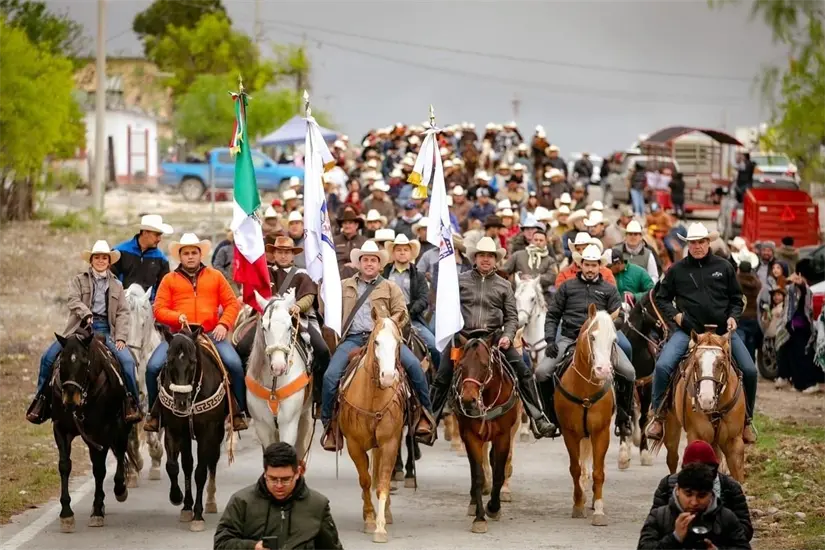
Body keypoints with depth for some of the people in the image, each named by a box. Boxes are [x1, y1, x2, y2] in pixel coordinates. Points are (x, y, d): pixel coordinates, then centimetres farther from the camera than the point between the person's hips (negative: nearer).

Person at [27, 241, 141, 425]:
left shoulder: (116, 285, 17)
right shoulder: (78, 280, 12)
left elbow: (122, 313, 8)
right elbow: (74, 301, -6)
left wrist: (120, 338, -6)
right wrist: (86, 314, -26)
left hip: (105, 330, 0)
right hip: (80, 327, 0)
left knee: (127, 360, -24)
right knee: (48, 357, -17)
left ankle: (132, 402, -12)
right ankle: (41, 400, -4)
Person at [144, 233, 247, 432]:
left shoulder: (215, 276, 13)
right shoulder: (169, 280, 11)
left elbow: (232, 304, 9)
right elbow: (159, 309, 4)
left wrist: (223, 324, -9)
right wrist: (178, 317, -15)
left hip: (210, 334, 0)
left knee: (234, 364, -23)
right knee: (153, 367, -18)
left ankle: (238, 411, -6)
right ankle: (155, 412, 3)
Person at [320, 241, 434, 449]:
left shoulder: (390, 288, 16)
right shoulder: (344, 287, 21)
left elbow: (402, 314, 7)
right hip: (353, 339, 1)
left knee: (413, 365, -24)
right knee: (331, 375, -21)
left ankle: (425, 414, -9)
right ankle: (328, 422, -4)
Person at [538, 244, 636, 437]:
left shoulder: (609, 289, 17)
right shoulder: (567, 287, 16)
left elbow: (617, 316, 12)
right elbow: (552, 316, 14)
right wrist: (550, 340, 0)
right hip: (569, 338, 0)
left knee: (628, 372, -21)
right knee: (542, 372, -20)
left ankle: (623, 417, -3)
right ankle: (551, 412, 0)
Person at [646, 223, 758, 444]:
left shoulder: (724, 267, 8)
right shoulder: (677, 270, 6)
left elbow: (736, 298, 15)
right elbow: (662, 298, 15)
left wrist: (733, 317, -3)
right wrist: (674, 314, -2)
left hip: (723, 330, 1)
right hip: (687, 330, -1)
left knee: (749, 371, -7)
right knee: (662, 366, -23)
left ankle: (746, 420, 14)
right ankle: (659, 416, -6)